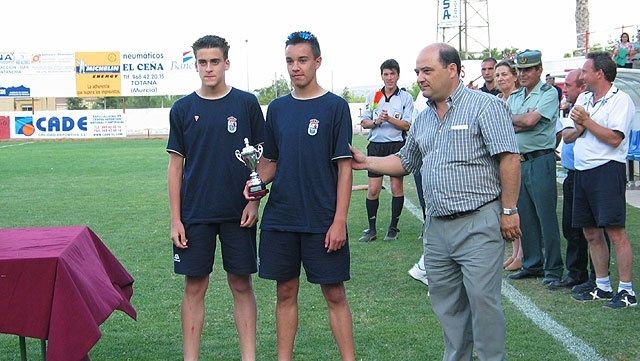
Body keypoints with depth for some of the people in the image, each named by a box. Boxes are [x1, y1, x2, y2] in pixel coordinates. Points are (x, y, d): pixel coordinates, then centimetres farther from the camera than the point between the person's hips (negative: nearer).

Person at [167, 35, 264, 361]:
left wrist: (254, 200, -6)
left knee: (241, 284, 6)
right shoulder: (183, 109, 3)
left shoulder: (247, 104, 1)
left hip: (238, 213, 0)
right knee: (194, 287, 5)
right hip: (195, 214, 1)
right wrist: (175, 219, -1)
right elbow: (176, 165, 5)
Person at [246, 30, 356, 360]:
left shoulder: (335, 107, -4)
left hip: (322, 220, -4)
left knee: (334, 293, 2)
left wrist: (339, 221, -12)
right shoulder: (277, 108, 8)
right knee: (286, 292, 10)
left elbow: (344, 167, -6)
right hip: (280, 218, 4)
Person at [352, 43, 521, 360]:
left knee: (483, 299, -5)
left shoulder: (485, 106, -7)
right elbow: (405, 162, 26)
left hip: (478, 225, -7)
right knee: (446, 304, 13)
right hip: (437, 226, 7)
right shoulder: (423, 120, 16)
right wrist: (367, 162, 13)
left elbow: (509, 159, -11)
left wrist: (509, 211, -13)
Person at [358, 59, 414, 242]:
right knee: (373, 189, 0)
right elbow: (364, 122, 9)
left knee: (397, 187, 0)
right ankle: (371, 229, 8)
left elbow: (407, 125, -4)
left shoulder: (406, 97, 2)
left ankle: (393, 228, 11)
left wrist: (389, 119, -16)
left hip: (397, 146, -2)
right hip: (376, 145, 2)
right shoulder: (372, 96, 10)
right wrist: (376, 121, -9)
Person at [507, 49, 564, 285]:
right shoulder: (514, 97, 17)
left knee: (546, 216, -4)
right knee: (525, 217, 11)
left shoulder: (549, 93, -4)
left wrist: (511, 119, 1)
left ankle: (553, 268, 3)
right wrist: (523, 122, -12)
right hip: (517, 161, 7)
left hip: (540, 161, -7)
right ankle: (532, 264, 21)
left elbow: (530, 120, -17)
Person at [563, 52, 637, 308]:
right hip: (582, 171, 8)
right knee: (591, 233, 11)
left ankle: (626, 290, -4)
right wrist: (578, 129, -5)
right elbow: (566, 136, 16)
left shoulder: (620, 100, -6)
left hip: (607, 169, -8)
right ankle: (602, 286, 20)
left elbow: (614, 138, -18)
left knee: (615, 231, -9)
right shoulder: (583, 99, 17)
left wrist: (587, 121, -9)